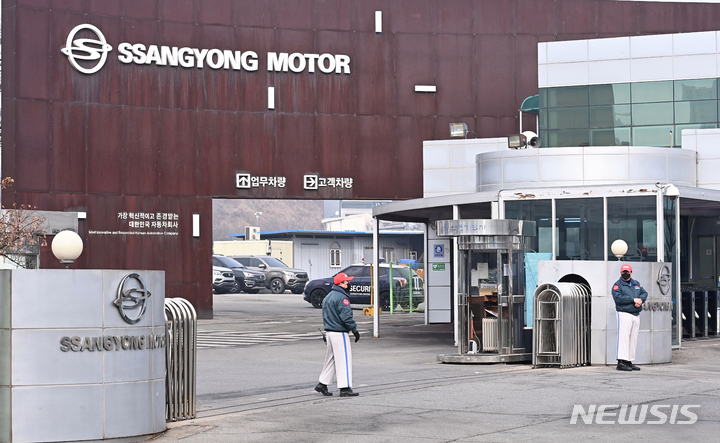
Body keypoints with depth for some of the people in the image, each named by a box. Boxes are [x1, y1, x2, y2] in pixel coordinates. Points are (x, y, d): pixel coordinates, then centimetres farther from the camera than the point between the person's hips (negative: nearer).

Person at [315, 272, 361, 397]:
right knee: (344, 359, -6)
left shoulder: (328, 297, 15)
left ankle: (322, 384, 17)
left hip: (329, 331, 10)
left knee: (331, 359, 16)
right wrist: (355, 330, -14)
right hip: (339, 333, -9)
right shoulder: (341, 298, -16)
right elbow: (346, 316, -21)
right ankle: (345, 388, -5)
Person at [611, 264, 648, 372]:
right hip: (624, 313, -7)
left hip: (636, 315, 7)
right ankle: (621, 362, -17)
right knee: (624, 337, -13)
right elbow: (618, 298, -16)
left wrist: (640, 300, -11)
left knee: (633, 339, 7)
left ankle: (629, 361, 12)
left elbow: (644, 293, 11)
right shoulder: (617, 285, -2)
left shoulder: (636, 284, 19)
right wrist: (633, 299, -17)